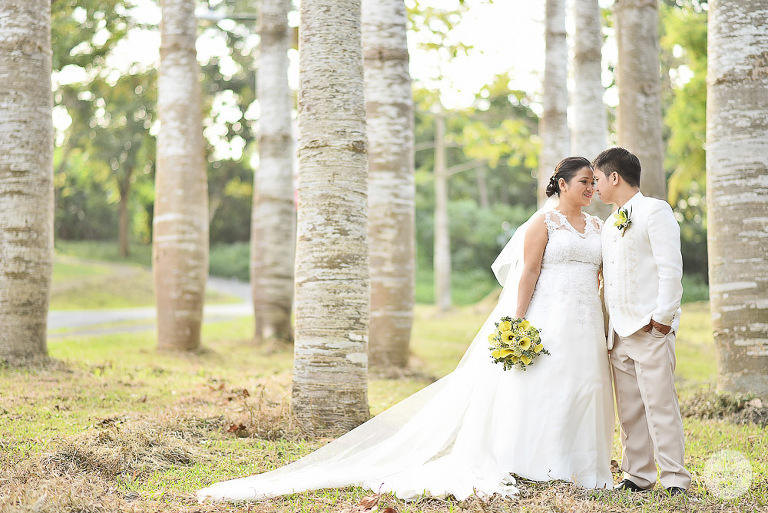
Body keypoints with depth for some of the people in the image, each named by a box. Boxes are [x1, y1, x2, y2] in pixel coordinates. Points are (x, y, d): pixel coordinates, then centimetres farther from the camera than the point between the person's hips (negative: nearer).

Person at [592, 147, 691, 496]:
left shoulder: (655, 211, -4)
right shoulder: (610, 224, 20)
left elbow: (671, 270, -12)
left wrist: (662, 318, -17)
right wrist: (608, 323, 14)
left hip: (651, 328, -8)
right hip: (619, 331, 8)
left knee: (660, 404, -9)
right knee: (628, 408, 9)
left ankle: (675, 479, -4)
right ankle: (638, 474, 16)